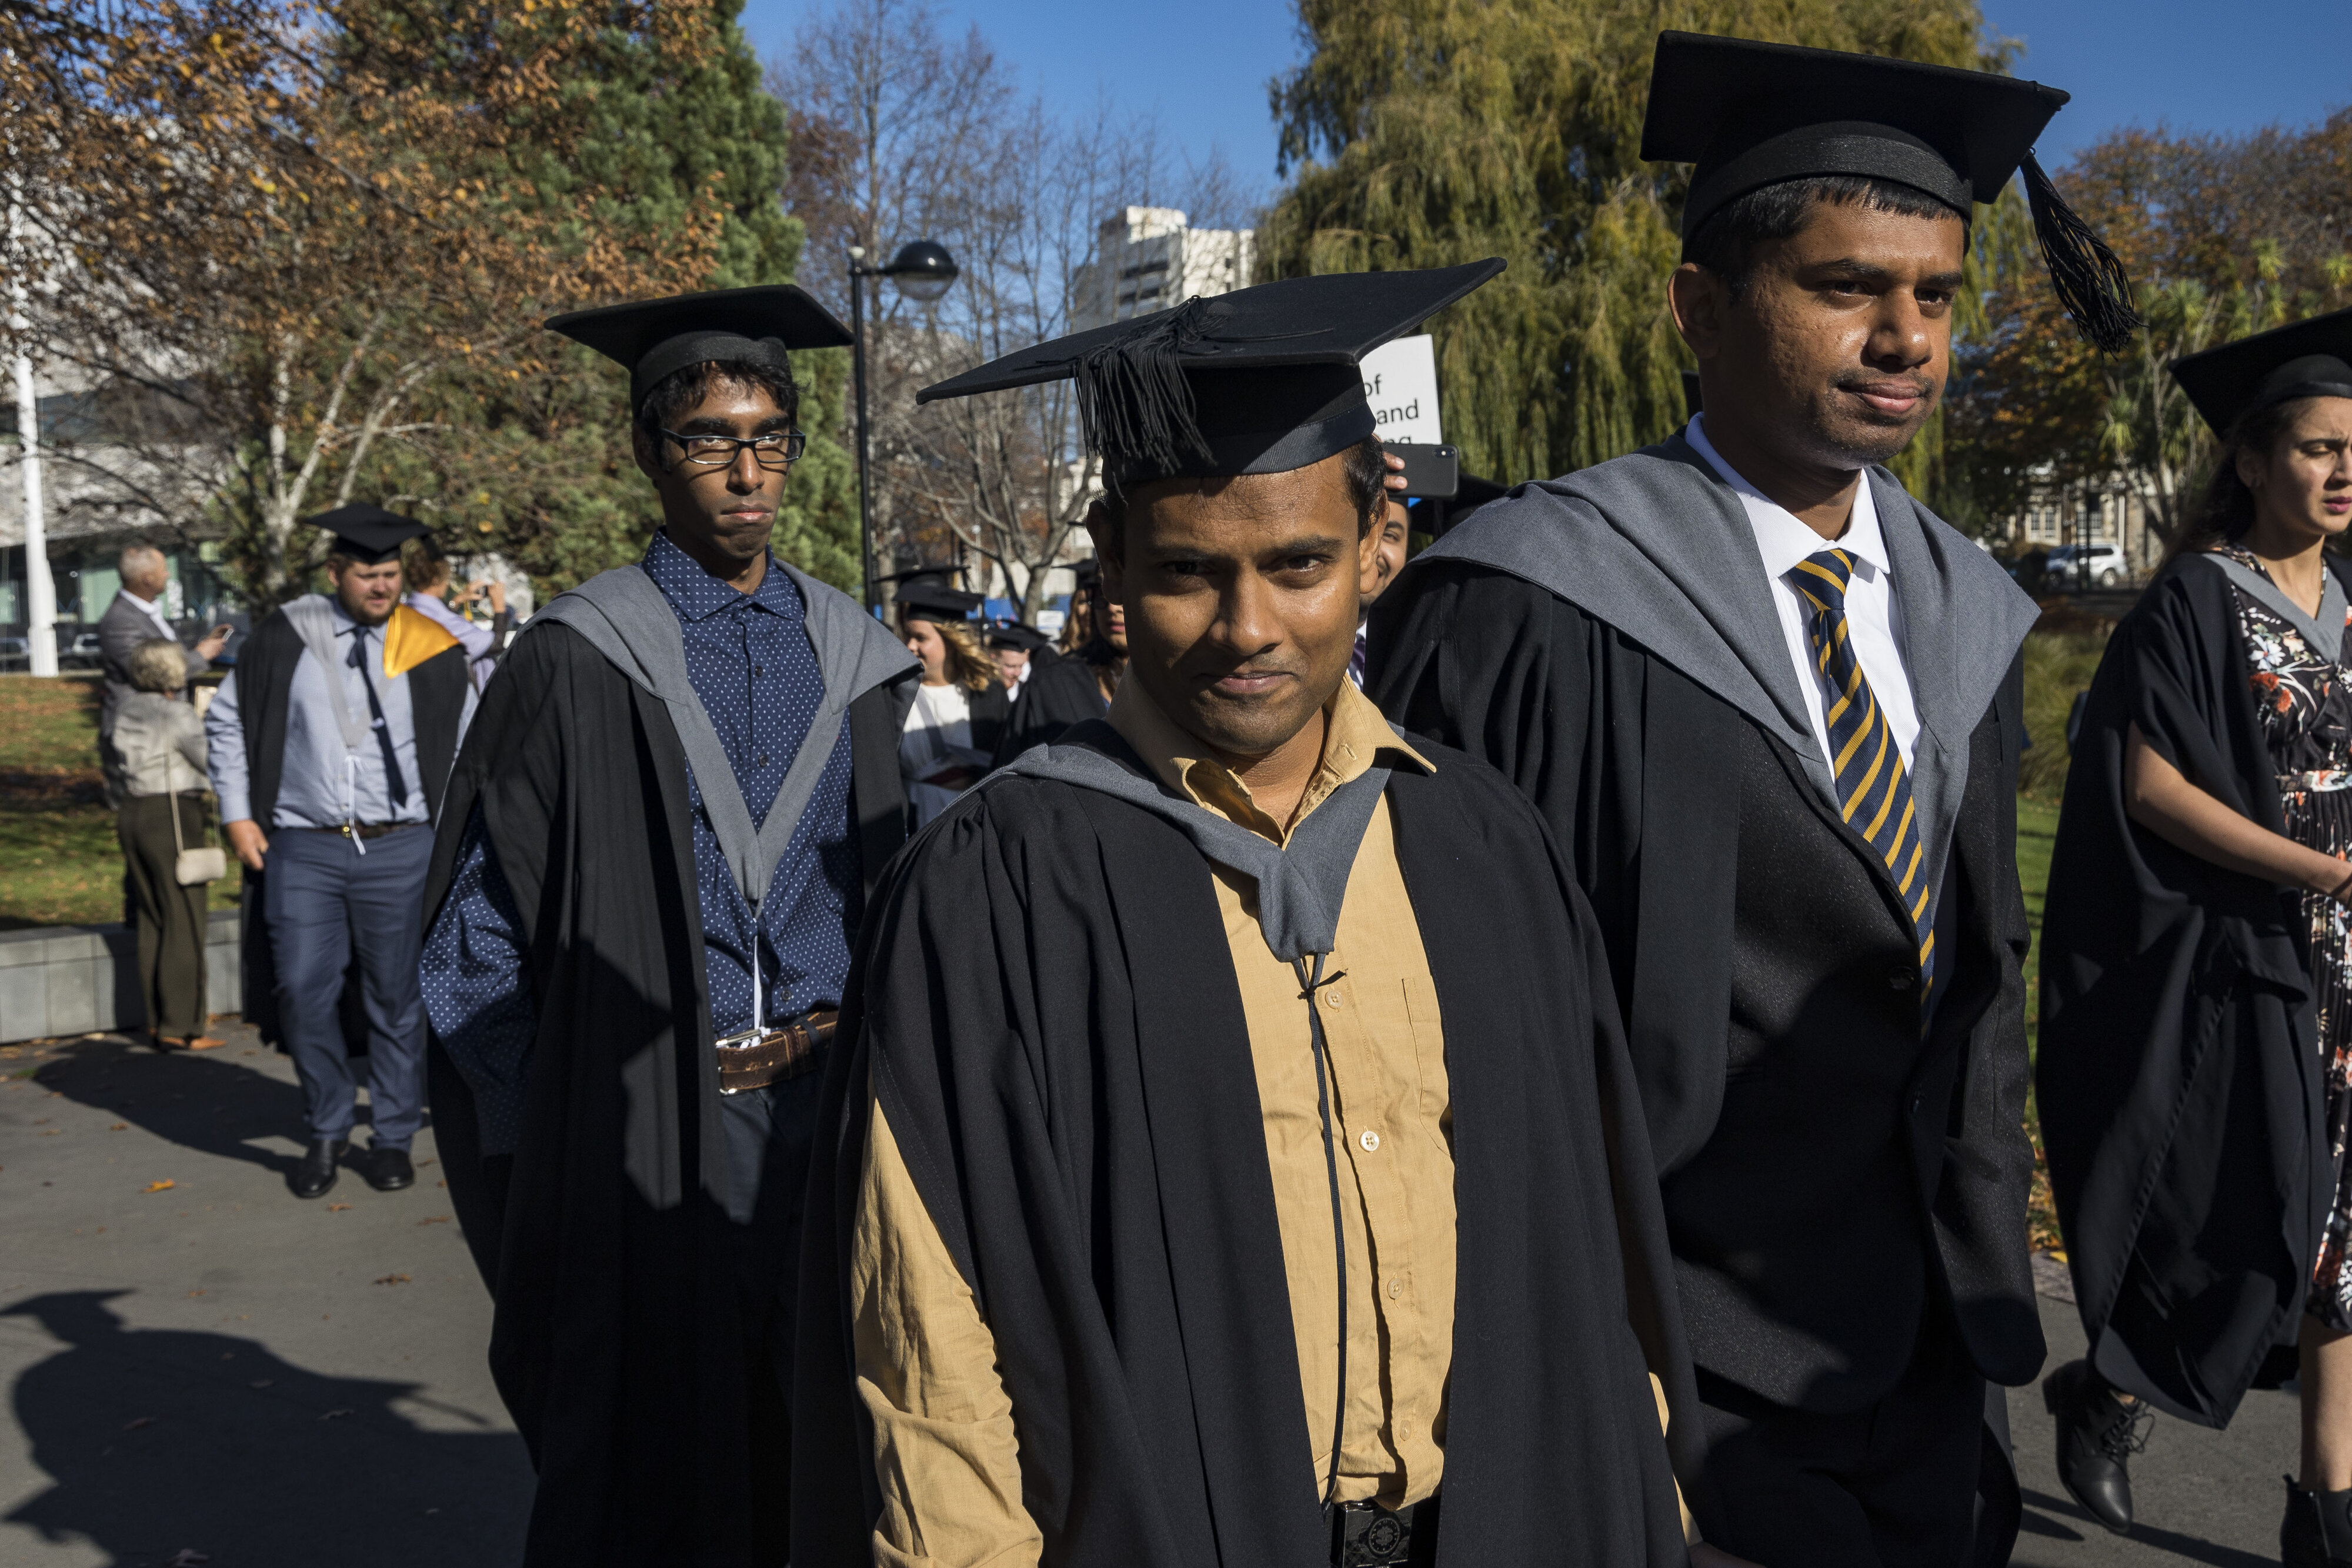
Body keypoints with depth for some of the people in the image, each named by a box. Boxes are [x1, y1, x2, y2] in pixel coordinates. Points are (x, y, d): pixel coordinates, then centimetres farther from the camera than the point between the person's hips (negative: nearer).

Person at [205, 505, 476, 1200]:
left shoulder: (430, 649, 0)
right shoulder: (285, 636, 0)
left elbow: (467, 747, 9)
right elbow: (226, 719, 10)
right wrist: (237, 815, 4)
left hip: (400, 853, 0)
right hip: (302, 851, 0)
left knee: (396, 996, 7)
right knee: (303, 992, 2)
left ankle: (393, 1137, 22)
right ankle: (327, 1131, 23)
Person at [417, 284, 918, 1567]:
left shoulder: (850, 656, 7)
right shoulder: (577, 661, -6)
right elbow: (479, 928, -5)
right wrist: (532, 1144, -9)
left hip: (826, 1110, 4)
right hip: (640, 1125, -3)